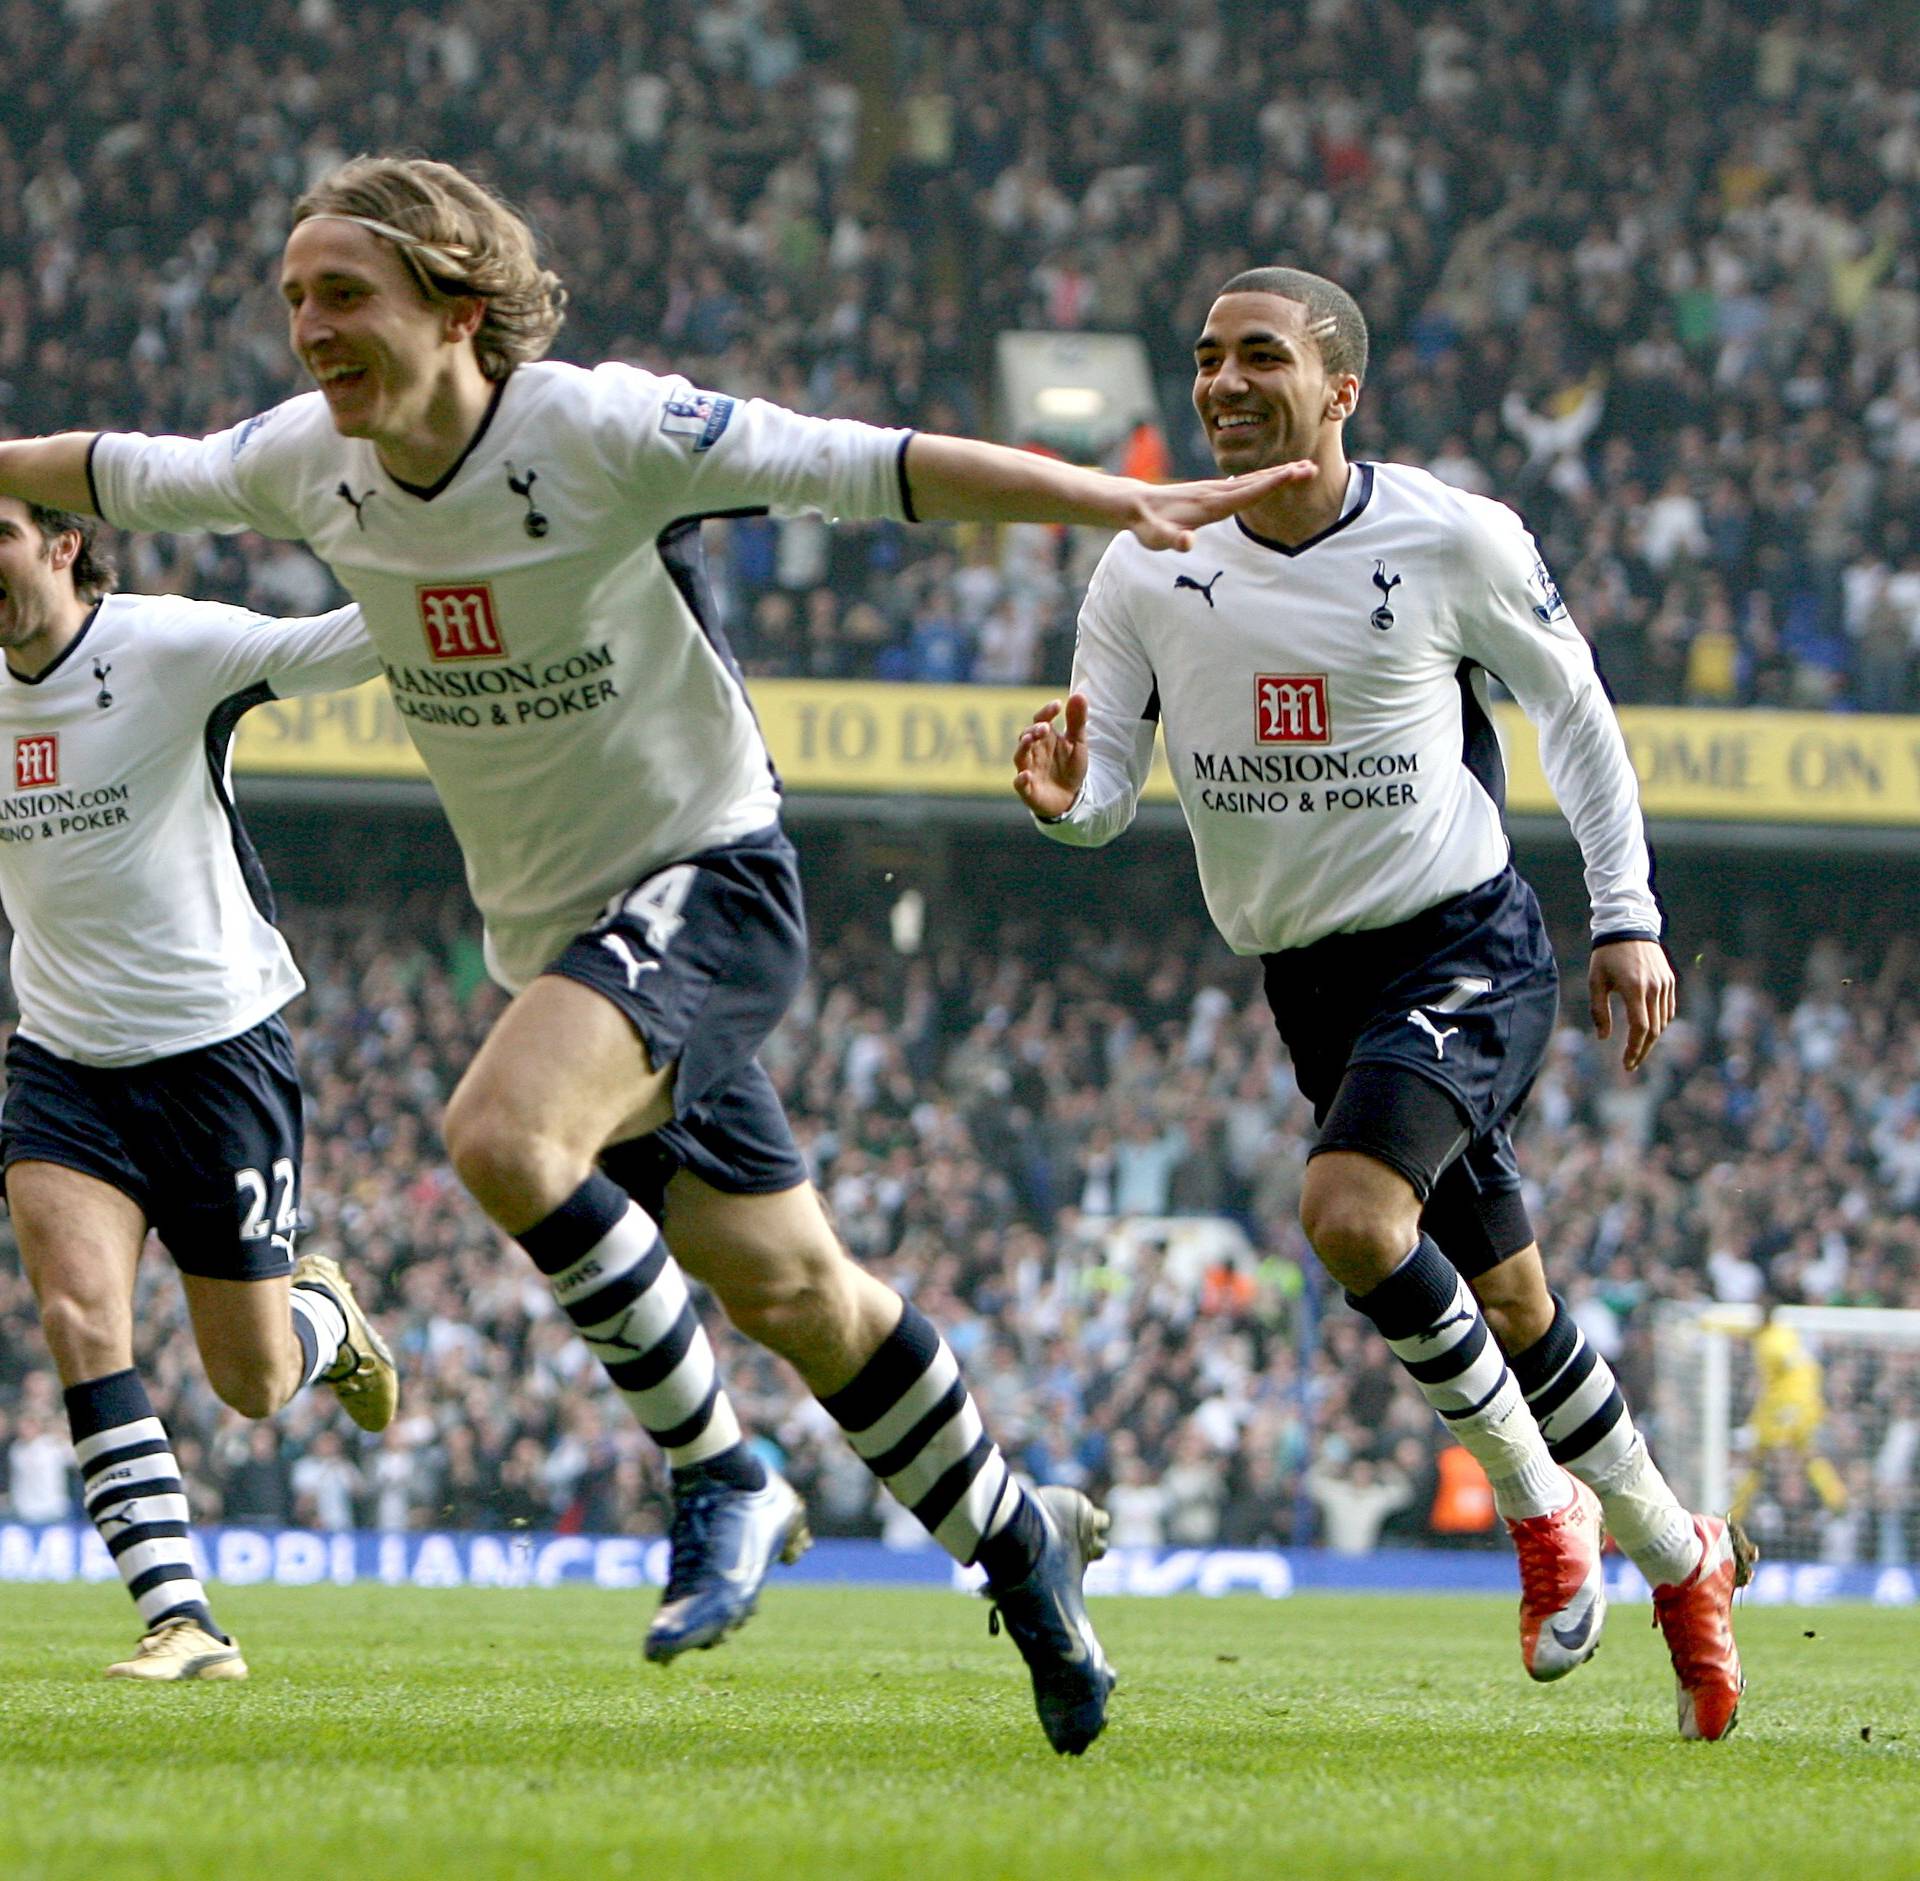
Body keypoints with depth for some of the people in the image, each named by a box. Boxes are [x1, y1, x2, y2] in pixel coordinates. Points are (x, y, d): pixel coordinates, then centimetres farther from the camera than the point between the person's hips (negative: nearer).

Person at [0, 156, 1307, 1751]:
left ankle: (721, 1479, -15)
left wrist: (1130, 505, -28)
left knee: (503, 1135, -31)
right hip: (553, 929, 7)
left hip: (706, 879, -7)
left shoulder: (604, 430, -21)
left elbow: (873, 468, -23)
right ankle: (1014, 1540, 32)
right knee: (782, 1287, 12)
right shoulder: (309, 462, -3)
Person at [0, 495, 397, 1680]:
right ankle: (181, 1621, -18)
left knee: (253, 1385, 3)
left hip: (216, 1045, -4)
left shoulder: (173, 649, -15)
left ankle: (325, 1312, 40)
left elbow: (353, 643, -24)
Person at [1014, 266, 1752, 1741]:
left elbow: (1574, 711, 3)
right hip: (1311, 976, 5)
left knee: (1351, 1214, -27)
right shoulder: (1150, 572, -4)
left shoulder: (1453, 540, -11)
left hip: (1464, 946, -4)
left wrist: (1627, 918, 2)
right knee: (1504, 1304, 11)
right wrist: (1063, 795, -27)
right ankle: (1679, 1552, 31)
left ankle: (1536, 1496, -6)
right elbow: (1107, 787, -3)